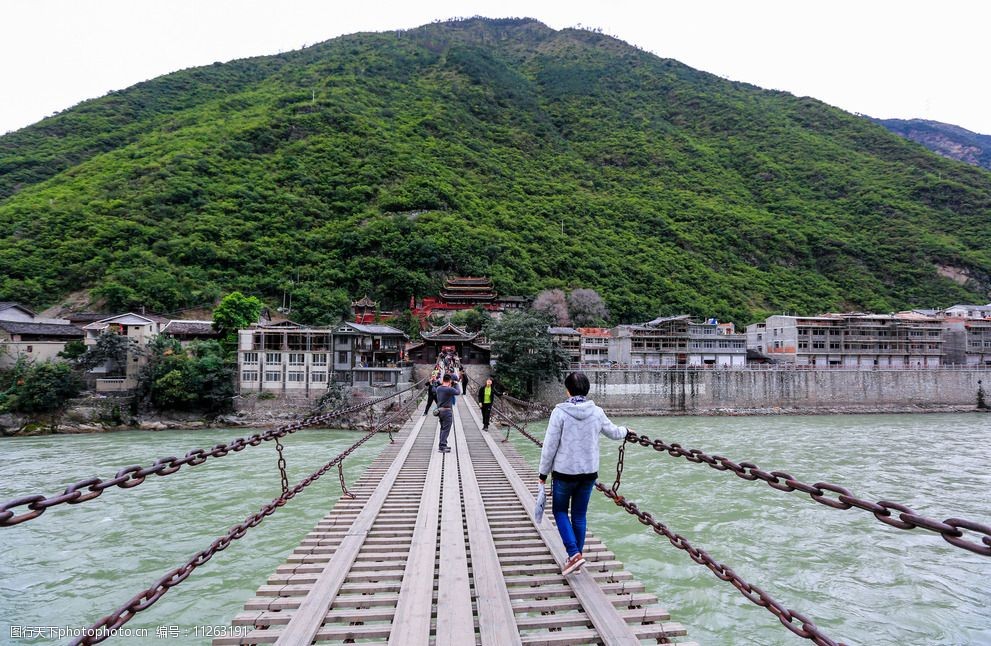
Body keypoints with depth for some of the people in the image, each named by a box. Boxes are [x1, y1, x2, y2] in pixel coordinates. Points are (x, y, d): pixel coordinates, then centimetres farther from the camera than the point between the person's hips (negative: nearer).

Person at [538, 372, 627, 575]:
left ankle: (574, 554, 0)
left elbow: (550, 446, -13)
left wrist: (543, 473, -1)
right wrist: (625, 431, 37)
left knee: (560, 511, 15)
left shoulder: (560, 412, -16)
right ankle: (576, 555, 27)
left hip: (564, 472, -4)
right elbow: (614, 433, 14)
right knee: (579, 515, 17)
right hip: (589, 473, 4)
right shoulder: (597, 412, -3)